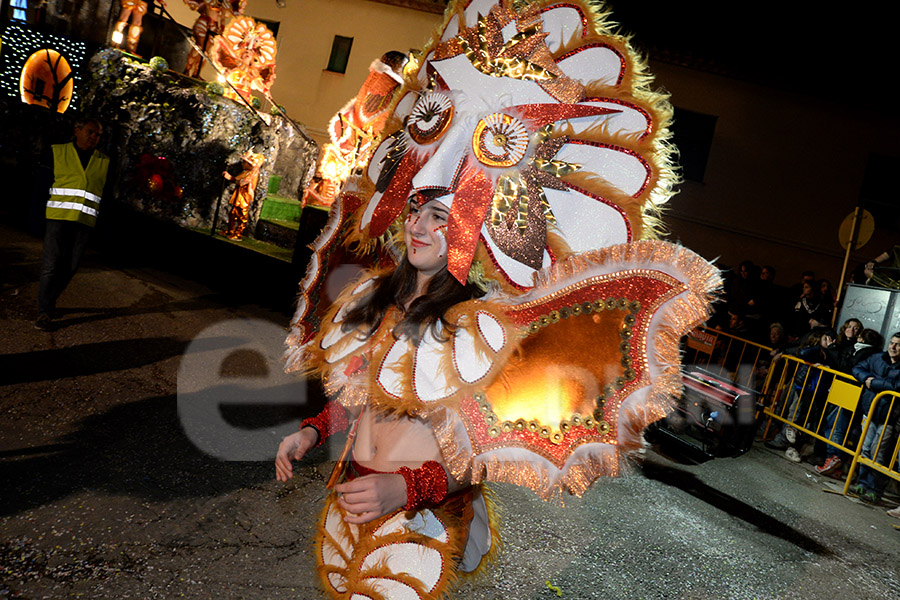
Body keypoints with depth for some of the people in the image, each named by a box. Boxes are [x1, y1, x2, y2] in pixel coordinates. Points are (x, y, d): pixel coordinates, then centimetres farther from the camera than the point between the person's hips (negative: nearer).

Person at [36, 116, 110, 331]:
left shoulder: (104, 162, 12)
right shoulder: (57, 152, 7)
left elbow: (107, 194, 12)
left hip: (85, 221, 2)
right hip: (58, 217, -2)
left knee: (70, 267, 5)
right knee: (52, 263, -6)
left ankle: (49, 303, 23)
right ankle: (44, 312, 2)